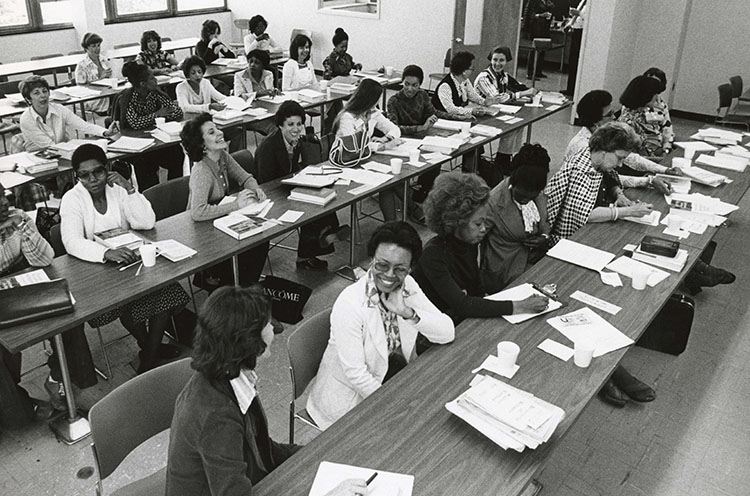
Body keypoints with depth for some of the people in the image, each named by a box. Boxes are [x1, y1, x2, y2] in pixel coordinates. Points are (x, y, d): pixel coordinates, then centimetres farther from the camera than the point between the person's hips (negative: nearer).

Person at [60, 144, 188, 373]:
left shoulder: (118, 189, -1)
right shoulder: (72, 200, -9)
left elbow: (147, 223, -11)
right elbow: (73, 242, -25)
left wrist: (129, 188, -20)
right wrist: (107, 253, -44)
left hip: (130, 257, 3)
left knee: (167, 290, -22)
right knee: (127, 302, -30)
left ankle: (148, 361, -7)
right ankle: (148, 346, 1)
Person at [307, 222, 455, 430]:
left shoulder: (407, 286, -8)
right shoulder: (349, 305, -25)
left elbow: (448, 333, -14)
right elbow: (355, 373, -24)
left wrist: (408, 313, -28)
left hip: (394, 379, 6)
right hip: (350, 396, -6)